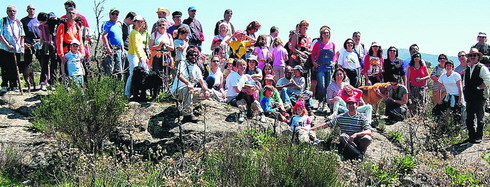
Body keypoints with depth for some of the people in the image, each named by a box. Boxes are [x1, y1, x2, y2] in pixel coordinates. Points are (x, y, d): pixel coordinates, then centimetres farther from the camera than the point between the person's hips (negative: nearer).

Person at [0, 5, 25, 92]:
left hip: (17, 49, 3)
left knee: (15, 69, 4)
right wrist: (7, 45, -13)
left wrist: (22, 46, 4)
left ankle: (14, 86, 11)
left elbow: (22, 36, 18)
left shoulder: (19, 23, 14)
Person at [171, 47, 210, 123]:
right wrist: (188, 83, -41)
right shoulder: (183, 64, -4)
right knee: (188, 89, -38)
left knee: (205, 93, -5)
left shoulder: (197, 68, 15)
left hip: (188, 91, 7)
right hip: (177, 91, -7)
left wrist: (206, 90, -13)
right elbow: (179, 75, -22)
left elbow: (202, 81, 9)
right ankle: (188, 114, -40)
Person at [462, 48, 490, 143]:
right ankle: (471, 136, 16)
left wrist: (478, 88, -14)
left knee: (479, 118, 0)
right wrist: (464, 89, 10)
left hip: (479, 97, -6)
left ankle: (478, 137, 7)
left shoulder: (482, 68, -5)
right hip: (469, 98, 6)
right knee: (469, 118, 8)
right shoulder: (467, 69, 16)